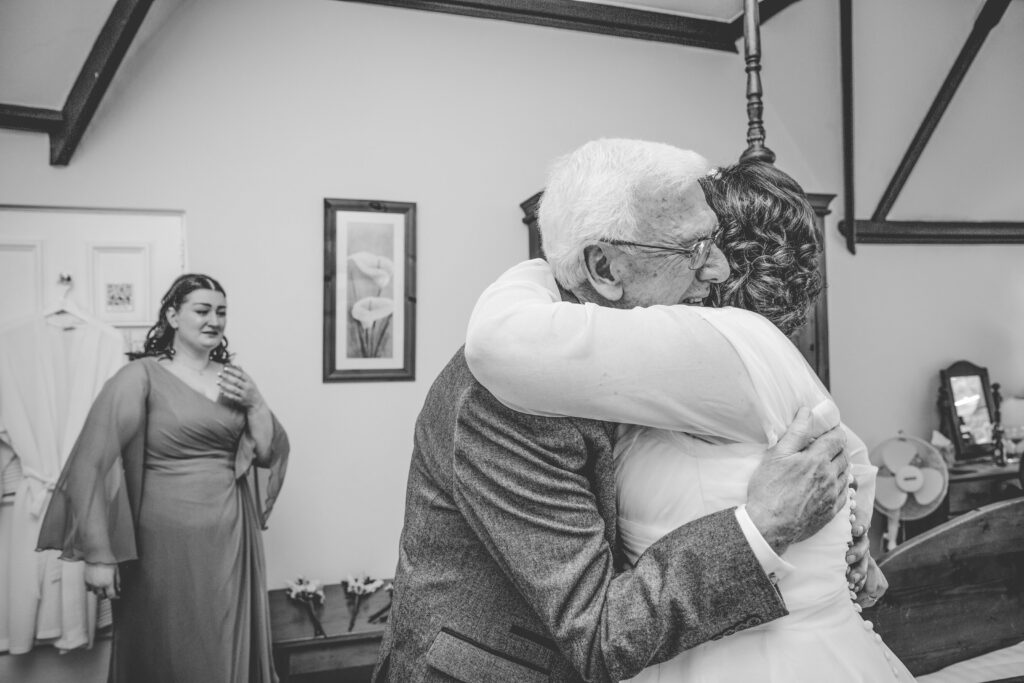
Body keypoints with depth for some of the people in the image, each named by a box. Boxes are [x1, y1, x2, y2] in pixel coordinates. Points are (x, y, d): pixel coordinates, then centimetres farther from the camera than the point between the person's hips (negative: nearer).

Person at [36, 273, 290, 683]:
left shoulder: (233, 377, 7)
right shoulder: (141, 377, -9)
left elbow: (270, 453, 9)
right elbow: (92, 465, -13)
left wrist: (255, 403, -8)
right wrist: (99, 553, -16)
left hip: (231, 539, 5)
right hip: (166, 541, -4)